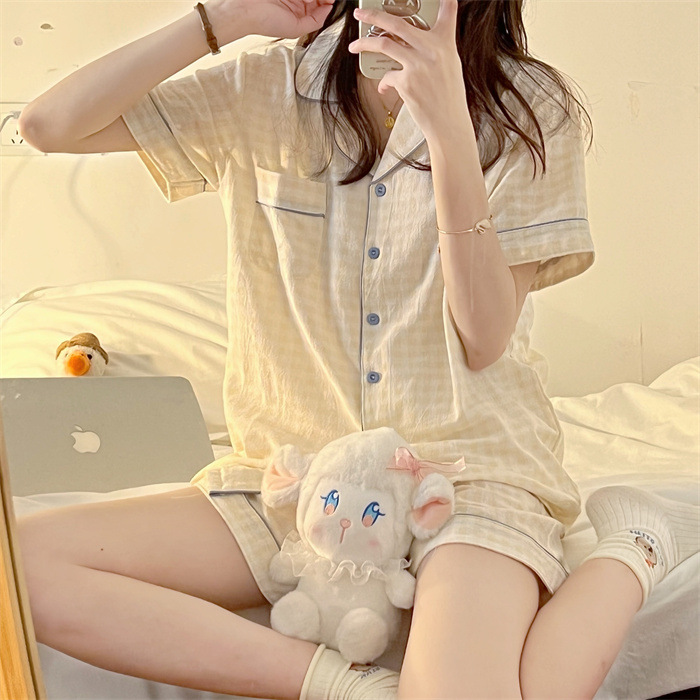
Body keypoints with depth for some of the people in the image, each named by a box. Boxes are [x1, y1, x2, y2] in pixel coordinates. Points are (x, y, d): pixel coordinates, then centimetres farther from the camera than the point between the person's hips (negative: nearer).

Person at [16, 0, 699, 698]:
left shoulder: (528, 109, -1)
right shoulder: (267, 93, 4)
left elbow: (484, 340, -10)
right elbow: (48, 124, -3)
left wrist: (449, 125, -20)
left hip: (468, 468, -3)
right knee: (20, 558, -18)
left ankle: (630, 551, -3)